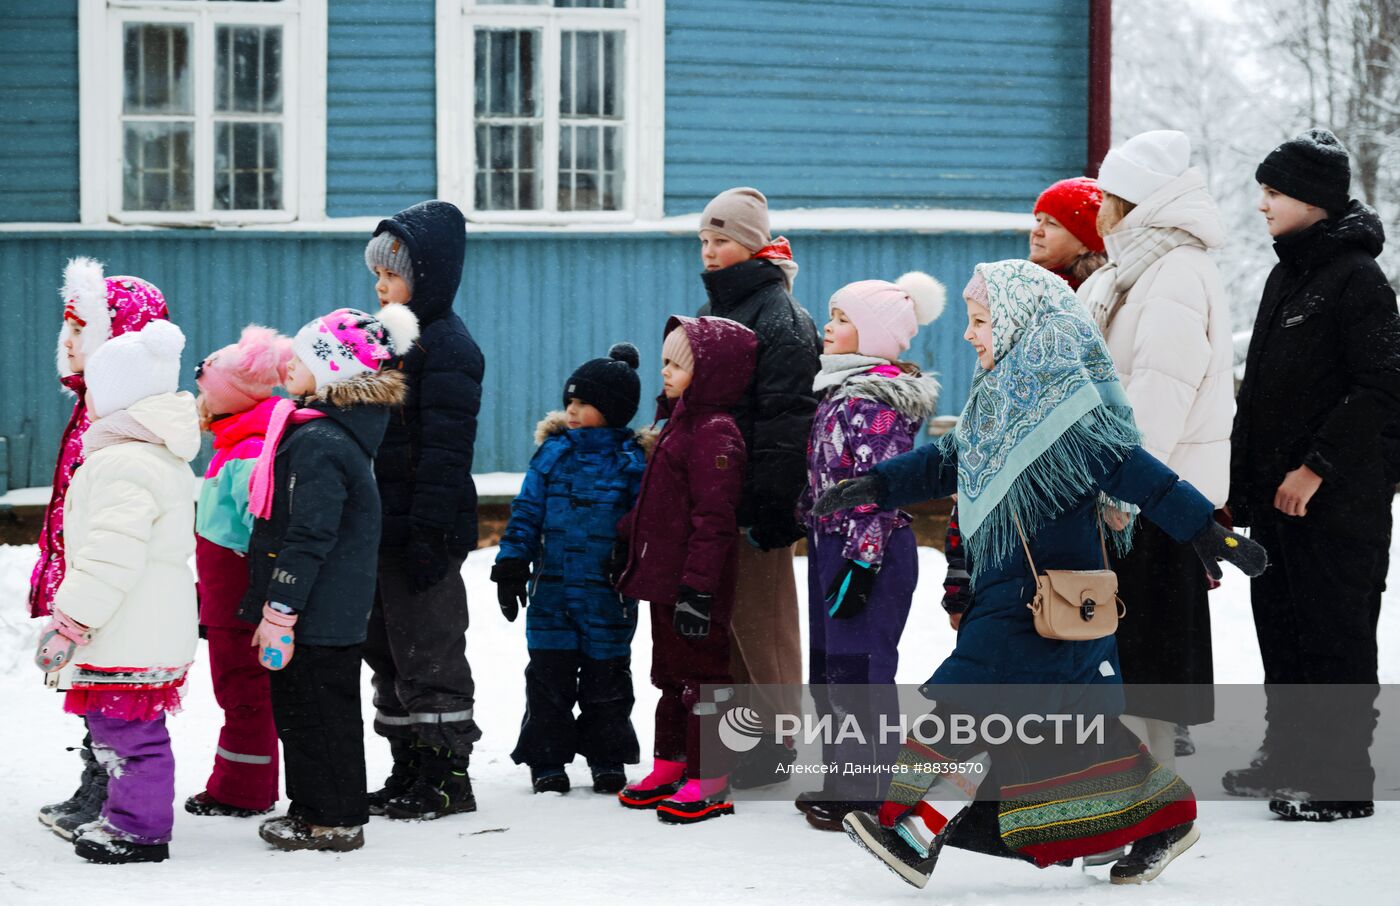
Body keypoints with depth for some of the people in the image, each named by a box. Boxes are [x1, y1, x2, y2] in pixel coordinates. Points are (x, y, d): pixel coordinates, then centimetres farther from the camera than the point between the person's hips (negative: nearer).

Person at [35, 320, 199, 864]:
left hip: (128, 637, -11)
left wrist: (68, 625, -20)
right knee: (124, 729, 18)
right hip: (154, 629, 11)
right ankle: (126, 818, 27)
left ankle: (139, 831, 1)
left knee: (127, 731, -4)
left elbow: (110, 558, -24)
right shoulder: (163, 458, 17)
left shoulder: (122, 465, -18)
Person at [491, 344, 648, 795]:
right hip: (552, 587, 2)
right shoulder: (553, 453, 5)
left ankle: (607, 757, 20)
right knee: (548, 673, 3)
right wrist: (511, 566, 2)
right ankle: (546, 759, 12)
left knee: (606, 672, 7)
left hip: (608, 591, -2)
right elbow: (526, 512, 7)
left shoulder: (633, 460, -3)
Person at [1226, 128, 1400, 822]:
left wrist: (1316, 466, -20)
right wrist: (1243, 478, 17)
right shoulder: (1285, 277, 15)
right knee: (1280, 629, 14)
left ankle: (1343, 780, 1)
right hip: (1275, 497, 9)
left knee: (1335, 637, -4)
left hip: (1336, 503, -9)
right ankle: (1289, 757, 25)